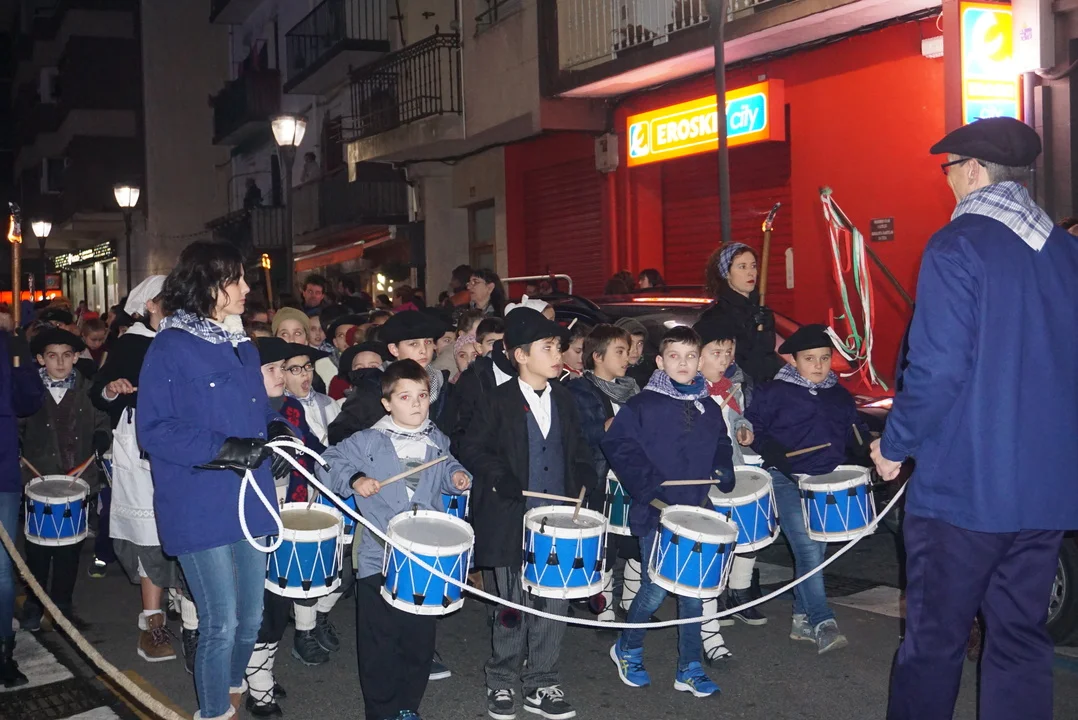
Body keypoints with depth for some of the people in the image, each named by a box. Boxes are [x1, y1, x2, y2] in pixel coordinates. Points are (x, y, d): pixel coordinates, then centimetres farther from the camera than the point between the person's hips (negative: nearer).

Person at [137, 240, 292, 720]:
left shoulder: (242, 346, 13)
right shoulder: (171, 347, -9)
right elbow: (154, 430, -13)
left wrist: (274, 429, 0)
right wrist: (222, 448, -21)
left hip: (248, 499, 7)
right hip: (200, 508, -7)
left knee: (251, 617, 14)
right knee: (221, 623, -4)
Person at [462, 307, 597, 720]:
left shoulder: (563, 399, 8)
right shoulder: (500, 401, -7)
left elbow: (576, 449, 19)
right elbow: (472, 449, -4)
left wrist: (585, 477, 3)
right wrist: (501, 478, -16)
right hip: (513, 520, -4)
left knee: (554, 604, 6)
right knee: (513, 606, 6)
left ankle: (541, 683, 21)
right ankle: (502, 681, 25)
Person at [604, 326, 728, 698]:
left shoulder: (710, 410, 9)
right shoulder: (643, 406, -7)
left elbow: (721, 447, 22)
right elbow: (618, 445, -10)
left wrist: (723, 472, 3)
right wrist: (647, 484, -17)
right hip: (656, 513, -4)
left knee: (693, 591, 8)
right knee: (655, 590, -3)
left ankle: (690, 670, 20)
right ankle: (627, 649, 24)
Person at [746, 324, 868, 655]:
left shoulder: (840, 396, 15)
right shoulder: (775, 392, -1)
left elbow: (855, 432, 20)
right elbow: (753, 426, 0)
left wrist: (869, 449, -1)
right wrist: (772, 452, -15)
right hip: (788, 481, -5)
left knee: (816, 550, 9)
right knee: (808, 549, -14)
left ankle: (802, 618, 22)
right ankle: (823, 624, -14)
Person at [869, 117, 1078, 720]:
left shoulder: (957, 247, -12)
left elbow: (937, 369, -18)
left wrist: (895, 445, -4)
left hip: (966, 483, -6)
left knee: (935, 639, 6)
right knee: (1022, 637, 13)